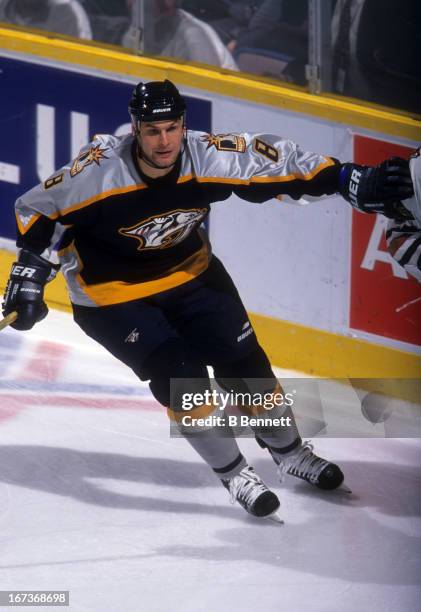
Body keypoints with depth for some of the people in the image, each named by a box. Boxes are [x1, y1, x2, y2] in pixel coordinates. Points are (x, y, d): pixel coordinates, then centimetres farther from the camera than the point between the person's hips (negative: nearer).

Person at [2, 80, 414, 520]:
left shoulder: (209, 157, -23)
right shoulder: (98, 170, -31)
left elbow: (275, 162, -13)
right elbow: (37, 211, -16)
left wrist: (350, 181, -19)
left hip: (189, 271, 4)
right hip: (110, 293, -4)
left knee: (241, 356, 3)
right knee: (178, 373, -18)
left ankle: (288, 451, 27)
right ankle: (232, 474, 0)